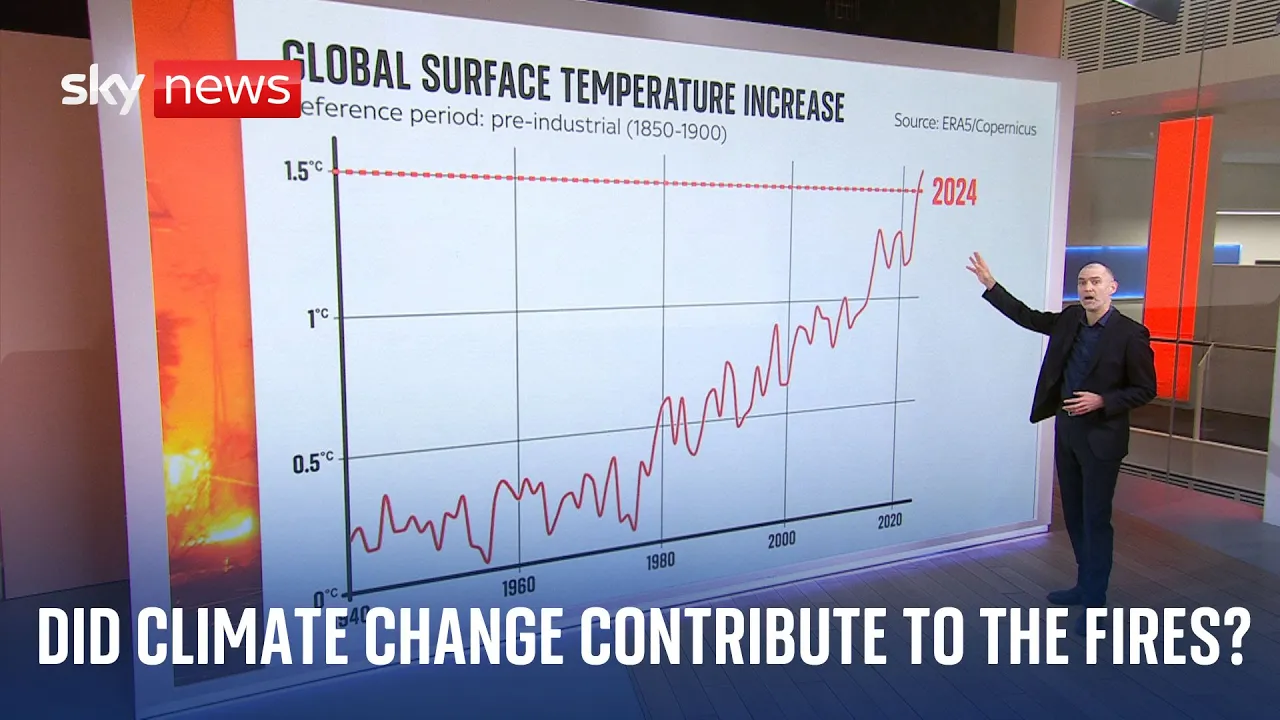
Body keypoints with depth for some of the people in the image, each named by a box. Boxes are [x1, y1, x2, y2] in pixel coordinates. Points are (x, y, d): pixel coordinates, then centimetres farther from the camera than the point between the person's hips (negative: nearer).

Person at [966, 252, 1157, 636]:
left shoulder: (1131, 333, -13)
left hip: (1101, 436, -6)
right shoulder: (1070, 320, 3)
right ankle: (1085, 584, 30)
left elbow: (1145, 389, -9)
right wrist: (990, 285, 6)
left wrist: (1102, 401, -22)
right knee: (1074, 514, 15)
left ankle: (1094, 600, 11)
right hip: (1066, 429, 6)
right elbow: (1028, 317, 12)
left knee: (1095, 518, 0)